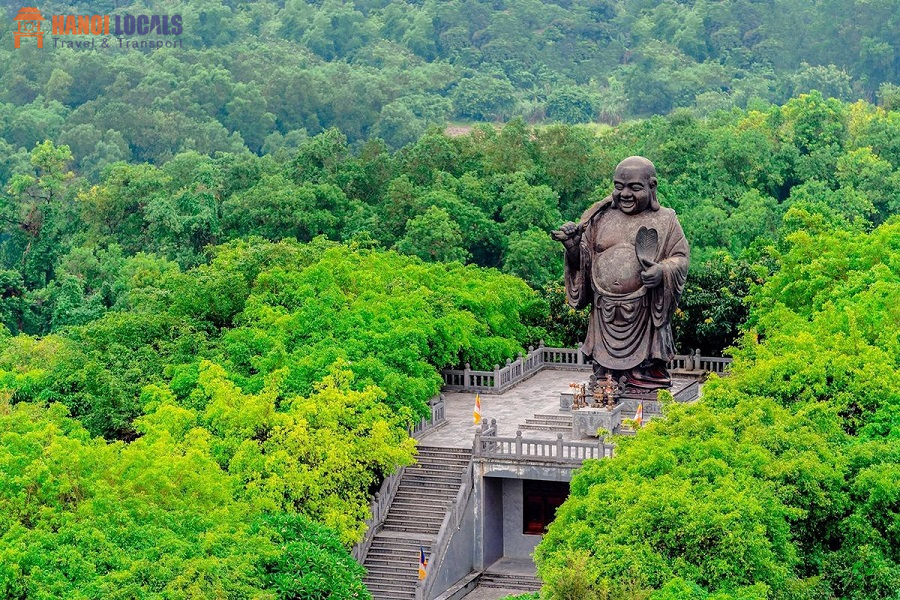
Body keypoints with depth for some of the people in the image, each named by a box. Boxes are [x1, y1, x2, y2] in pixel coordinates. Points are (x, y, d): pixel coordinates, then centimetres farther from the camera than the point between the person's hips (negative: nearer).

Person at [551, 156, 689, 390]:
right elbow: (584, 261, 15)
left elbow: (681, 257, 2)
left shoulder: (664, 221, 5)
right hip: (605, 316, 3)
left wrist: (663, 271, -19)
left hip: (643, 316, -3)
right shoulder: (600, 219, 12)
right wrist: (573, 246, -7)